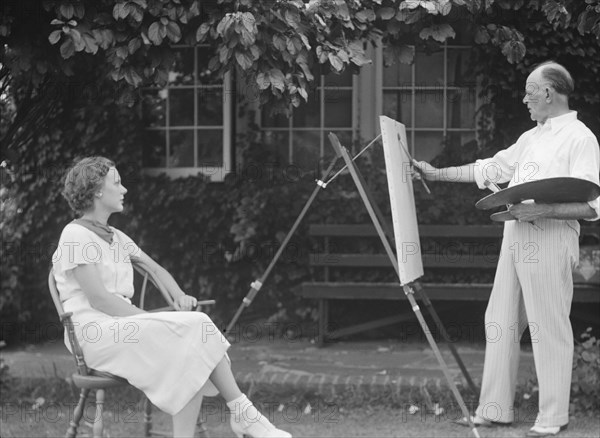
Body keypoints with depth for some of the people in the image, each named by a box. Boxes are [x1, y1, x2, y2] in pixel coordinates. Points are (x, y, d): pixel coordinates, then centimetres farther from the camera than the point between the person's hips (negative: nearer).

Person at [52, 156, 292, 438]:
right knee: (193, 330, -23)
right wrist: (146, 318, -19)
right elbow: (98, 299, -15)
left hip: (121, 325, 8)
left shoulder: (115, 237, 21)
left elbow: (155, 270, 26)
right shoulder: (76, 235, -6)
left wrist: (179, 296, 4)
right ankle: (242, 412, -18)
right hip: (93, 332, -8)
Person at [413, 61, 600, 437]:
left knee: (549, 328, -5)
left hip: (550, 239, -8)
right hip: (516, 236, 8)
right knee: (501, 322, 8)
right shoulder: (532, 138, 19)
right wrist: (437, 174, 27)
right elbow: (491, 169, 27)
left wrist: (544, 211, -24)